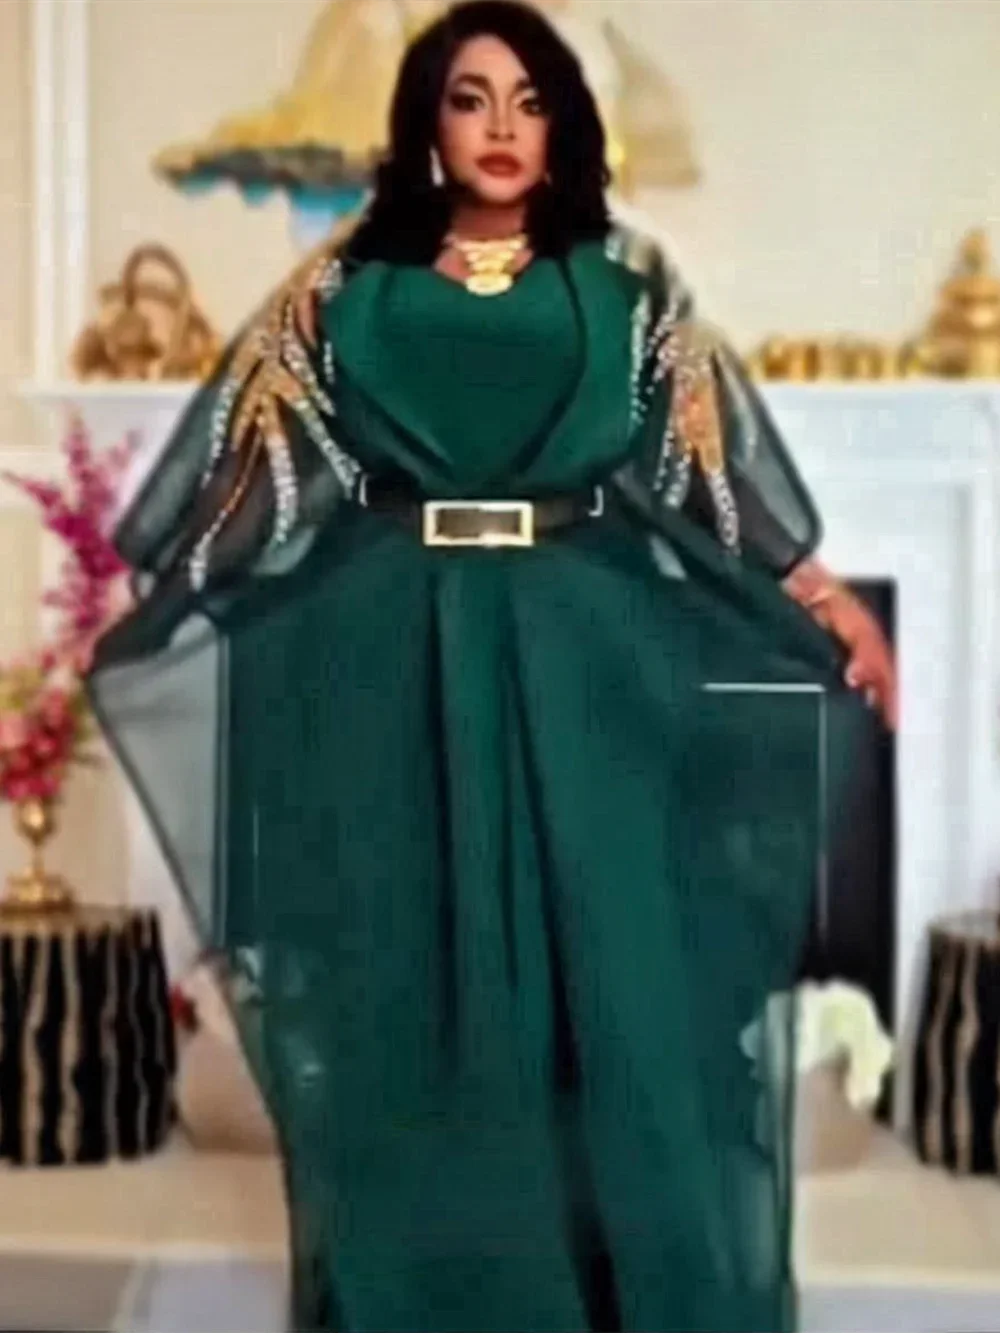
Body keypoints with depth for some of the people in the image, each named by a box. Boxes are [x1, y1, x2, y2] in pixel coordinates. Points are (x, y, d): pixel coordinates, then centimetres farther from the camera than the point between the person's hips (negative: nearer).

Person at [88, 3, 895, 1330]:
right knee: (408, 986, 5)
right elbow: (252, 468, 7)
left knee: (605, 980, 1)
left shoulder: (623, 289, 10)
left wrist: (829, 603, -2)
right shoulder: (347, 289, 9)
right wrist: (127, 604, 1)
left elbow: (718, 470, 6)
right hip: (394, 664, 0)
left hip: (579, 663, 0)